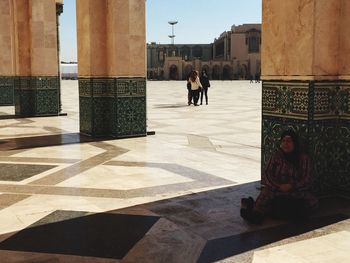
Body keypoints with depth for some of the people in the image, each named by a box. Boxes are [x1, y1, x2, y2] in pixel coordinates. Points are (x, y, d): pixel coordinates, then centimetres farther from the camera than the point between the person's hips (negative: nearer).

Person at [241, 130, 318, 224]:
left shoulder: (304, 158, 7)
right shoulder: (276, 157, 11)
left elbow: (307, 181, 1)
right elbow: (266, 175, 4)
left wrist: (291, 186, -16)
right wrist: (278, 186, -14)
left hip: (297, 192, 0)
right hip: (275, 190, 0)